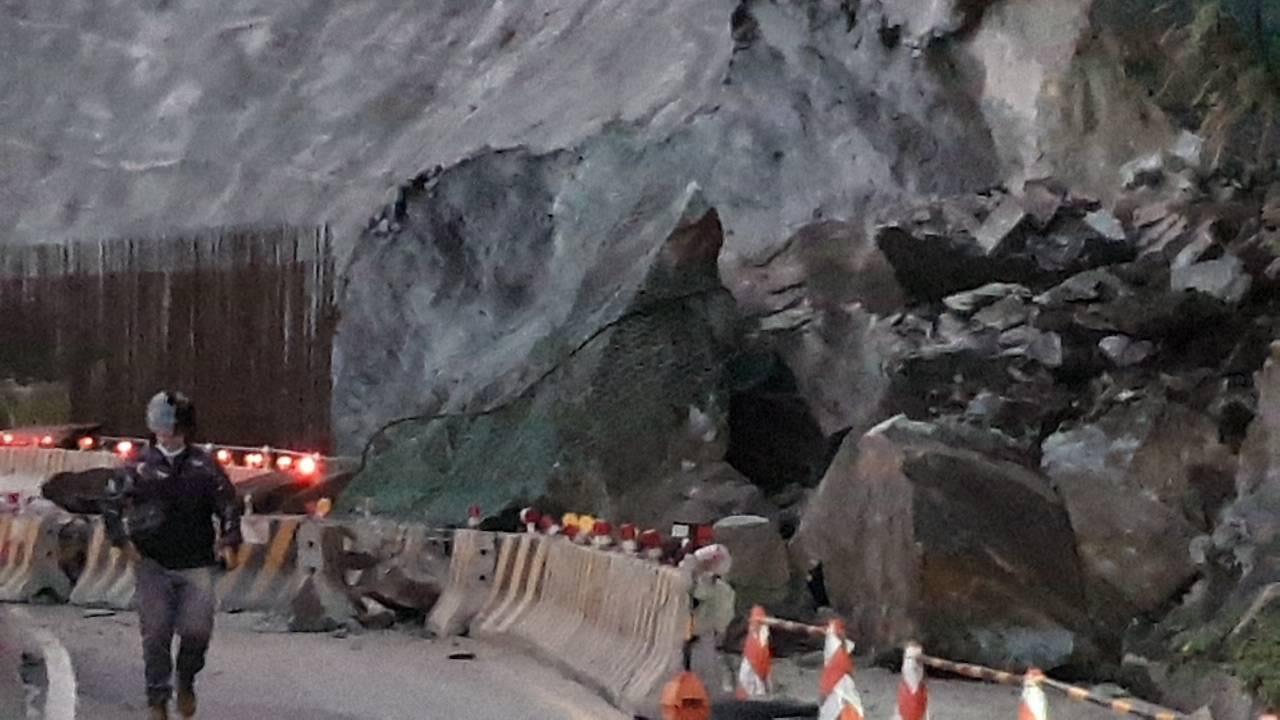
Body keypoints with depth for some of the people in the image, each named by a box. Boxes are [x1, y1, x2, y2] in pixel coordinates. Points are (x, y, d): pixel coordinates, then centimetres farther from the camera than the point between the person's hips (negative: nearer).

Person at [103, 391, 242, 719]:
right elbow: (112, 501, 6)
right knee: (156, 634, -1)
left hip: (195, 565, 0)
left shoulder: (204, 466, 3)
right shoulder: (141, 467, 1)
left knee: (197, 630, -7)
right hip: (153, 563, 0)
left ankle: (186, 682, 22)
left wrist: (229, 538, -4)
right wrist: (122, 538, -4)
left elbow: (228, 504, 8)